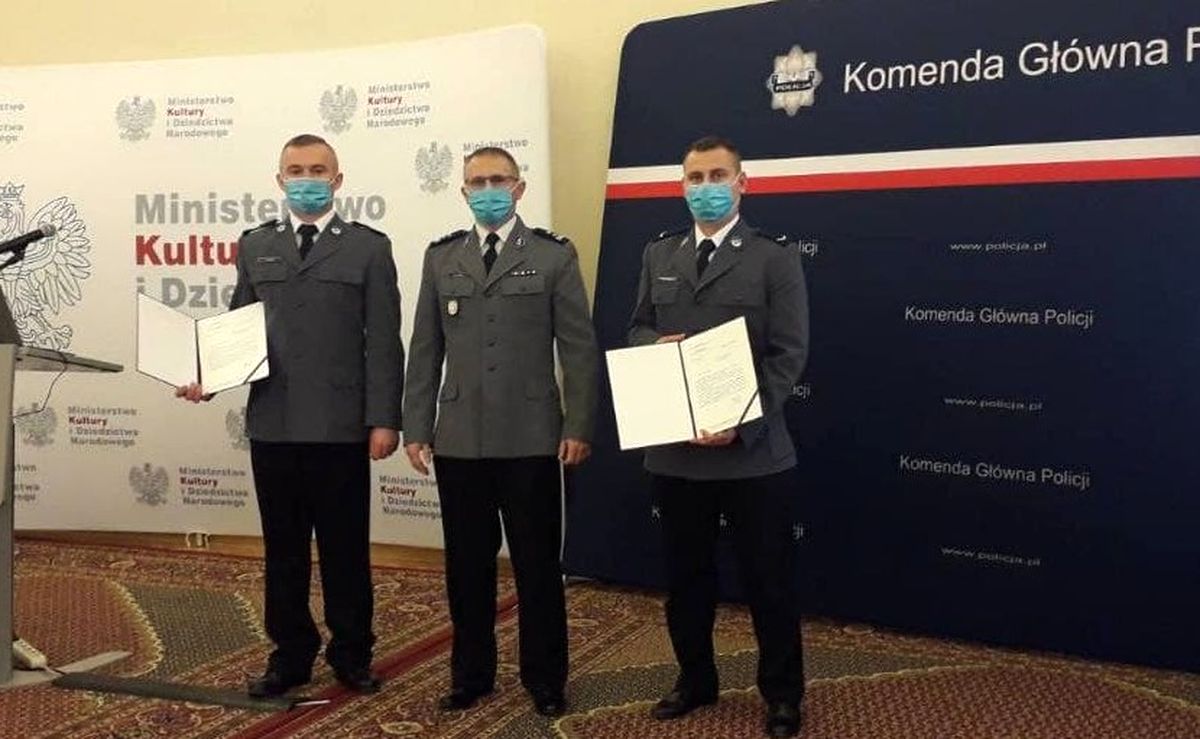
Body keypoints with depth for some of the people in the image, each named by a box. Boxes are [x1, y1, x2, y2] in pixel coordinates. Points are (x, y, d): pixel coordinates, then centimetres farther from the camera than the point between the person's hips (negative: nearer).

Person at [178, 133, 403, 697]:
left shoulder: (368, 247, 2)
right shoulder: (254, 246, 13)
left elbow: (383, 342, -2)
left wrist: (383, 420, -9)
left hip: (341, 427, -3)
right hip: (271, 426, 3)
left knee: (345, 548, 7)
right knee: (283, 549, 11)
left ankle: (351, 655, 21)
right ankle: (291, 655, 24)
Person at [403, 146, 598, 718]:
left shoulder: (555, 256, 2)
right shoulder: (441, 258, 10)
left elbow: (579, 349, -1)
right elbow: (425, 350, 9)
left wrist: (578, 426, -8)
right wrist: (416, 427, 4)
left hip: (531, 437, -2)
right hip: (459, 439, 3)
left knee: (537, 563, 6)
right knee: (467, 563, 10)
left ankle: (544, 677, 21)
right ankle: (471, 674, 25)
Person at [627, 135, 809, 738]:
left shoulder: (775, 257, -3)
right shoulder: (659, 255, 12)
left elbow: (789, 354, -9)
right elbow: (637, 329, 17)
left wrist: (740, 424, -21)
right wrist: (656, 344, -8)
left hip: (754, 452, -4)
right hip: (673, 449, 4)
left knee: (768, 579, 8)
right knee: (685, 575, 15)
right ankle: (695, 679, 34)